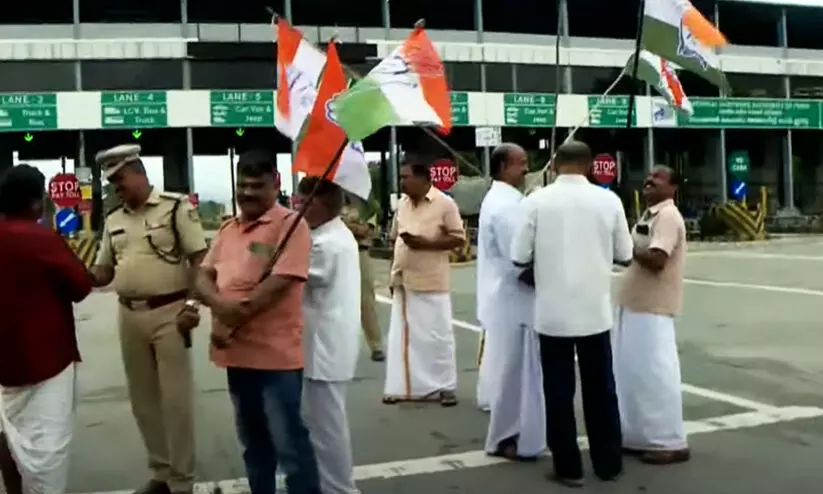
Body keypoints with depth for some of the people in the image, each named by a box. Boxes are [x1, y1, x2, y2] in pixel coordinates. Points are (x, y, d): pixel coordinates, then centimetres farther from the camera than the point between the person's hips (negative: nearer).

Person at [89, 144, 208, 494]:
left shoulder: (176, 206, -4)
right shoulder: (113, 221, 13)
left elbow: (200, 258, -7)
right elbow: (103, 272, 16)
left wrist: (192, 303, -17)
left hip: (169, 313, -6)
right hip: (129, 316, 6)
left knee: (175, 398, -1)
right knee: (143, 398, 13)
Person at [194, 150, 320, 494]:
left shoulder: (290, 224, -9)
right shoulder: (228, 229, 14)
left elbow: (281, 282, -19)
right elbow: (203, 276, 8)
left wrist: (236, 317, -17)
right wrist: (222, 305, -13)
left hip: (276, 354, -7)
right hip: (237, 353, 7)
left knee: (289, 442, 0)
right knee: (253, 442, 20)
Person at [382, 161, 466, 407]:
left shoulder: (445, 204, -8)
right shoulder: (402, 204, 10)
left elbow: (459, 238, -9)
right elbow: (395, 240, 15)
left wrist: (426, 243, -19)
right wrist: (393, 275, 11)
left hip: (431, 284, -6)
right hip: (403, 282, 6)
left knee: (437, 335, 3)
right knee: (401, 336, 9)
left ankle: (445, 387, 14)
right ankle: (402, 387, 18)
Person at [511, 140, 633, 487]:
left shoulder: (536, 201, -8)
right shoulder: (608, 200, -3)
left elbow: (519, 257, -6)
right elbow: (624, 255, 4)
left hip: (552, 312, -1)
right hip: (595, 310, 2)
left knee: (559, 391, 8)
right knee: (600, 388, 14)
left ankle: (568, 468, 15)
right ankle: (608, 464, 24)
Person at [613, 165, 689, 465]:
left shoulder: (668, 217, -14)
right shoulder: (650, 215, 16)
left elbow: (656, 260, -24)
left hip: (653, 308, -10)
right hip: (636, 304, 10)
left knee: (655, 372, -5)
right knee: (632, 372, 13)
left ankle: (670, 443, 4)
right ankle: (639, 436, 23)